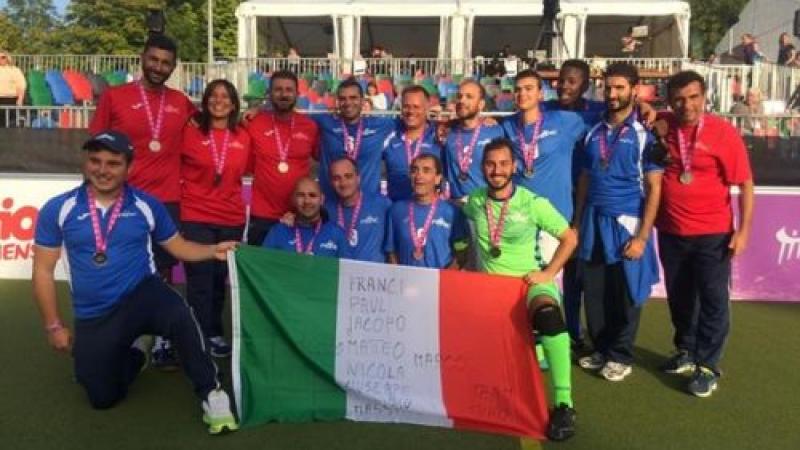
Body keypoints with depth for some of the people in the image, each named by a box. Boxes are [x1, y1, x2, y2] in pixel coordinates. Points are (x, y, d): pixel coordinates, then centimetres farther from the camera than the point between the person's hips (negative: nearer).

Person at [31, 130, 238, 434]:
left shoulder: (146, 205, -3)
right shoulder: (58, 209, -5)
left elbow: (177, 245, 7)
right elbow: (43, 272, 1)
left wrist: (213, 250, -12)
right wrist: (54, 326, 1)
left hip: (142, 295, -2)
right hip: (94, 318, 2)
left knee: (180, 317, -36)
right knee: (103, 398, 6)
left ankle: (210, 393, -19)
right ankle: (134, 352, 37)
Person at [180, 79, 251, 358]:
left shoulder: (243, 137, 5)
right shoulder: (189, 132, -5)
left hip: (232, 219, 4)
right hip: (195, 218, -3)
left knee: (219, 279, 13)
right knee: (200, 280, -1)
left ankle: (214, 333, 26)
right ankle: (200, 338, 12)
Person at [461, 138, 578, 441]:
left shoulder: (533, 203, -5)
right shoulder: (473, 202, 2)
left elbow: (569, 238, 2)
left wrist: (549, 273, -8)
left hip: (527, 282, -4)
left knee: (548, 313, -37)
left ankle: (563, 403, -31)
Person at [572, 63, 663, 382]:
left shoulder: (644, 134, -5)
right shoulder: (593, 133, 9)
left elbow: (654, 189, -8)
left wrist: (642, 236, -14)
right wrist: (577, 224, 8)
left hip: (626, 223, -4)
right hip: (593, 223, 4)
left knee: (626, 293, 6)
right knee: (594, 292, 9)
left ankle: (620, 356, 21)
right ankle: (601, 349, 26)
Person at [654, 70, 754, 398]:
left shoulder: (723, 131, -12)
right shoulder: (662, 126, -2)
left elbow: (745, 183, -9)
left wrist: (743, 230, -12)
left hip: (712, 233, -4)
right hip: (670, 232, 4)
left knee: (713, 299, 3)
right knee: (679, 296, 16)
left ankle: (708, 366, 16)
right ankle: (686, 351, 35)